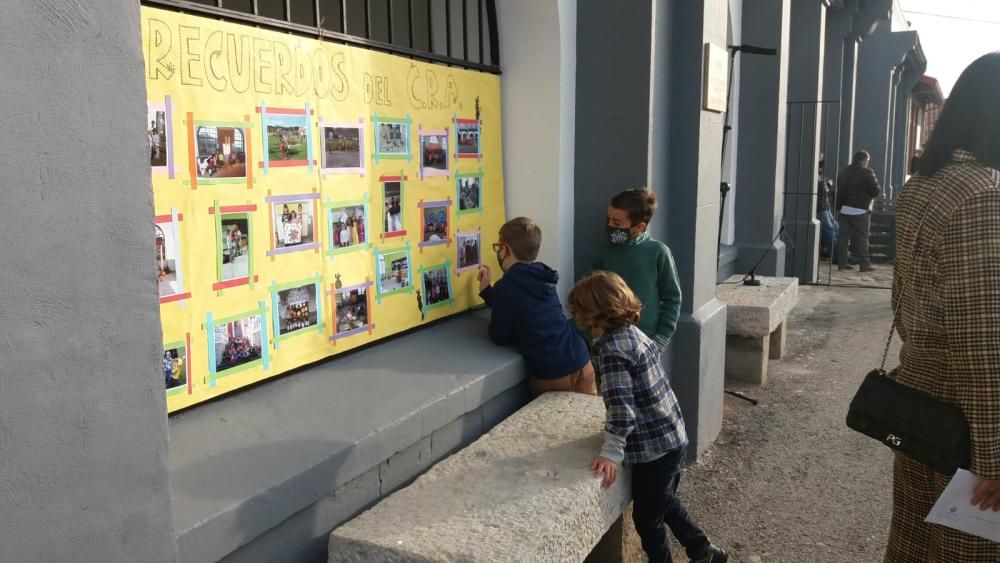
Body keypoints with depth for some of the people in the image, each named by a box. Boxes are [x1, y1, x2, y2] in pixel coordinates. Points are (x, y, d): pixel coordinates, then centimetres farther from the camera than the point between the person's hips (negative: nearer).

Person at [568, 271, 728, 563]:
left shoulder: (611, 348, -23)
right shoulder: (633, 331, 3)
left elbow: (621, 408, -28)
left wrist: (611, 453, -25)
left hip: (654, 447, -9)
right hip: (673, 437, 9)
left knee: (647, 518, 10)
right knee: (666, 503, 29)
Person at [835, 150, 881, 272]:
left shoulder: (844, 171, 10)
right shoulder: (867, 173, -10)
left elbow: (839, 189, 14)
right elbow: (876, 191, -8)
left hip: (844, 209, 5)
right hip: (860, 210, -5)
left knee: (844, 236, 6)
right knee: (862, 237, 0)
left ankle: (842, 262, 7)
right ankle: (864, 264, 2)